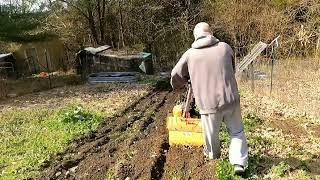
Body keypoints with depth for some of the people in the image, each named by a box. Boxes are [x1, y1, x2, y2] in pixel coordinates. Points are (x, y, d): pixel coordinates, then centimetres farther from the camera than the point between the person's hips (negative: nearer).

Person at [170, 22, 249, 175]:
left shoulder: (190, 54, 1)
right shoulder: (225, 47, 4)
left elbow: (176, 75, 12)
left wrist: (177, 86, 34)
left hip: (208, 103, -1)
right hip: (230, 99, 1)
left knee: (211, 134, 22)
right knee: (237, 132, 21)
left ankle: (212, 154, 46)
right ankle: (239, 163, 13)